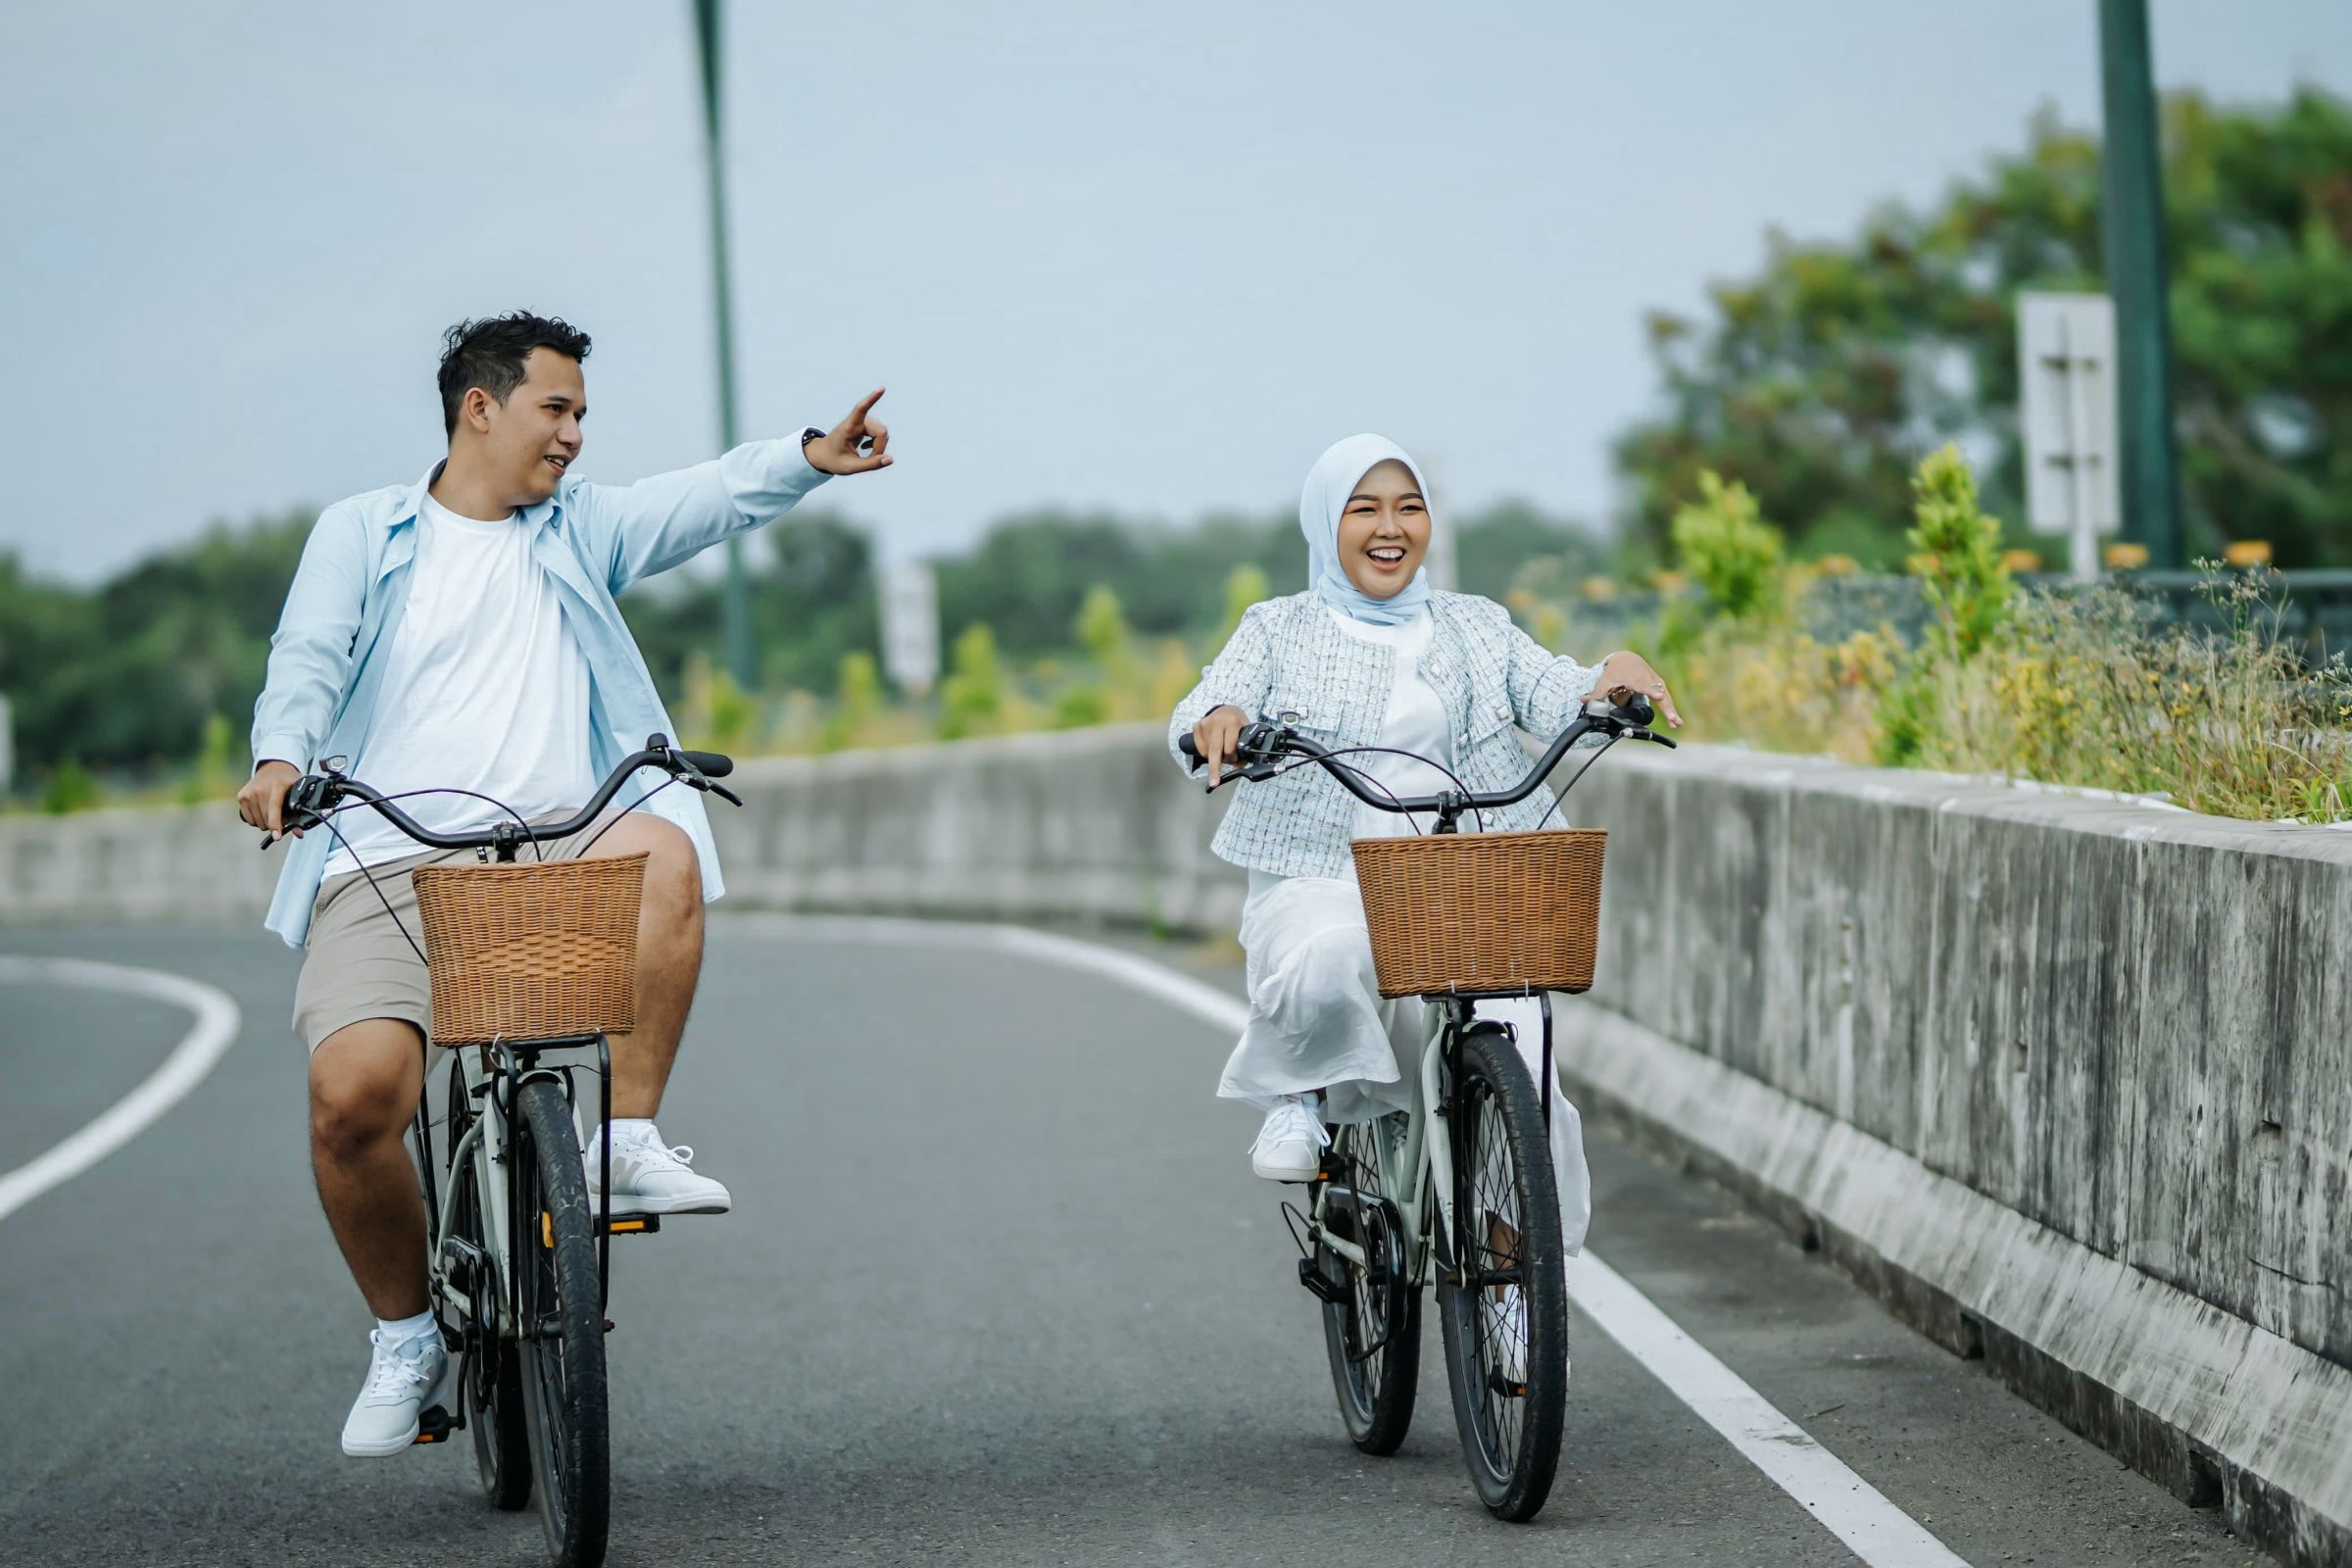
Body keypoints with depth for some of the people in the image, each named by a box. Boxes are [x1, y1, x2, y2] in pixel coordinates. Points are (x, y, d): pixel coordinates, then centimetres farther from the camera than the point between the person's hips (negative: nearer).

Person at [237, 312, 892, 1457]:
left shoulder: (579, 528, 19)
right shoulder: (362, 534, 13)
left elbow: (699, 502, 3)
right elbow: (309, 657, -1)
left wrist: (807, 460, -15)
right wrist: (282, 755, -22)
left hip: (557, 853, 2)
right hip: (392, 866, -2)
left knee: (664, 850, -33)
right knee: (353, 1095, -24)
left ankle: (626, 1139, -17)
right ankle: (405, 1336, 2)